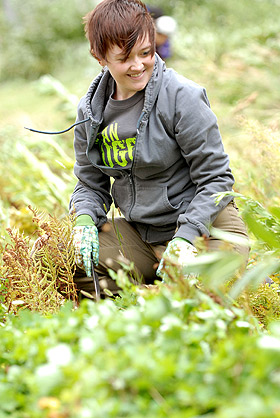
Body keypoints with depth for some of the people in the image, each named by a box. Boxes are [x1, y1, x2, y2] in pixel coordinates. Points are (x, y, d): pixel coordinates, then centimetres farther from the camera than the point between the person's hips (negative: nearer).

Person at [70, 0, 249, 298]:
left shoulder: (182, 97, -15)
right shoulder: (90, 111, 1)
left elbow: (216, 178, -13)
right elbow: (91, 182, 11)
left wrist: (185, 237, -25)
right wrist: (85, 221, -12)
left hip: (204, 226, -5)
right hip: (138, 232, 5)